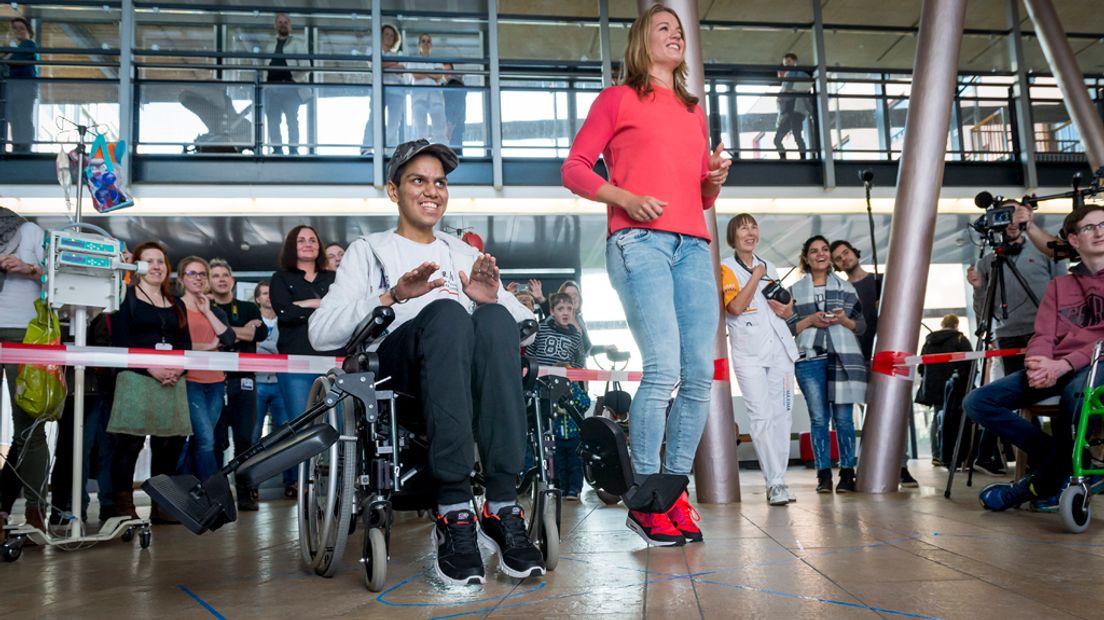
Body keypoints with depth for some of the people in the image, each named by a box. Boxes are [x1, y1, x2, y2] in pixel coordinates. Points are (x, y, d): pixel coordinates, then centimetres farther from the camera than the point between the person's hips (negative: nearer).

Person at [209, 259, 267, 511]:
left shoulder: (249, 308, 16)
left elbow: (261, 333, -1)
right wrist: (244, 331, -5)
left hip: (244, 379, 2)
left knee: (245, 438, -1)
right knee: (216, 440, -3)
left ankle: (245, 493, 4)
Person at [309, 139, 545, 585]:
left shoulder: (466, 254, 32)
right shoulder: (369, 250, 22)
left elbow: (529, 322, 17)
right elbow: (321, 332, 3)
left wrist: (494, 299, -6)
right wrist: (392, 296, -12)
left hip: (471, 376, 3)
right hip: (396, 372, -2)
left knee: (495, 319, -32)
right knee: (446, 312, -35)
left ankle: (503, 508, -36)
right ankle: (454, 514, -39)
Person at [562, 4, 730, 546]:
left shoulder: (694, 111, 27)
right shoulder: (619, 98, 13)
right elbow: (574, 167, 5)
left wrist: (716, 180, 6)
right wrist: (625, 198, -11)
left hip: (693, 245, 6)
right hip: (639, 239, -6)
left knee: (699, 375, -2)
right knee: (664, 369, -17)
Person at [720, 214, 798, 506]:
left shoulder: (768, 266, 17)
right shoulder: (726, 268, 0)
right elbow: (736, 307, -14)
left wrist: (781, 305, 4)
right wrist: (756, 275, -9)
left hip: (780, 349, 5)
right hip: (749, 353, -5)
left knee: (782, 415, 3)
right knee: (761, 417, -10)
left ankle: (778, 481, 9)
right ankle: (775, 483, -6)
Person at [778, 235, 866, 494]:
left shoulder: (845, 287, 15)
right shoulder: (795, 290, 13)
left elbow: (861, 326, 13)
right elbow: (789, 328, 9)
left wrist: (843, 320, -6)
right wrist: (811, 320, -7)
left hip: (842, 358, 0)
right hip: (809, 358, 0)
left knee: (843, 417, -2)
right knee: (818, 417, -2)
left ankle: (847, 473, 4)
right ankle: (823, 474, 3)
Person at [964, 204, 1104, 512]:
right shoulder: (1058, 285, 21)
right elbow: (1043, 336, 8)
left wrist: (1064, 364, -21)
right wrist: (1038, 363, -17)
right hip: (1054, 369, 5)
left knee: (1076, 392, -41)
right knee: (976, 401, -14)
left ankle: (1040, 484, -18)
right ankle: (1055, 457, -4)